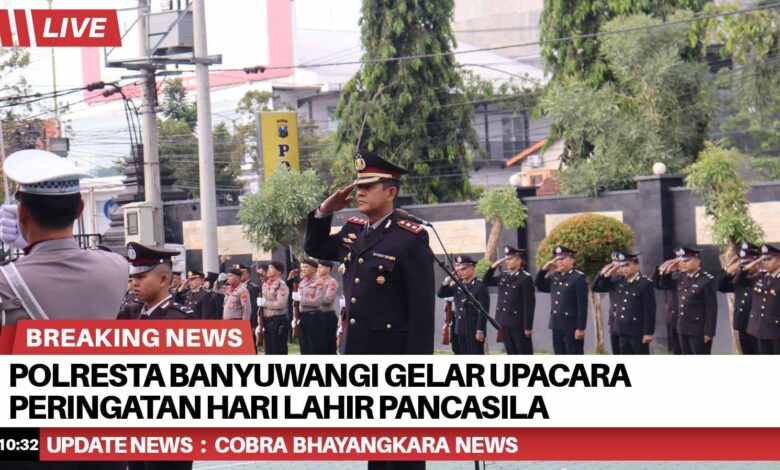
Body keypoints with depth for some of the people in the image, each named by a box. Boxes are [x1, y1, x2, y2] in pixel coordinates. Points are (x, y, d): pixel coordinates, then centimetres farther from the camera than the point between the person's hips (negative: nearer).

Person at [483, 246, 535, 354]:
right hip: (505, 323, 7)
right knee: (511, 354, 10)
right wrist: (493, 267, 5)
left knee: (525, 354, 0)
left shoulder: (525, 278, -11)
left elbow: (529, 304, -14)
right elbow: (486, 281, 21)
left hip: (519, 324, -7)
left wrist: (528, 326, -17)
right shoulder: (504, 277, 11)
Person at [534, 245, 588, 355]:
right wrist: (544, 269, 5)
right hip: (557, 326, 7)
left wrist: (580, 328, -18)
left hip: (572, 327, -7)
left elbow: (582, 305, -14)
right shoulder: (554, 277, 11)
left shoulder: (579, 277, -10)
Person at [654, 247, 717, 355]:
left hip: (699, 330, -7)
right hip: (683, 328, 7)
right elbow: (663, 285, 18)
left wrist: (709, 332, -17)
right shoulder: (681, 277, 7)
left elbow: (711, 308, -15)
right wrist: (666, 272, -2)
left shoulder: (707, 280, -14)